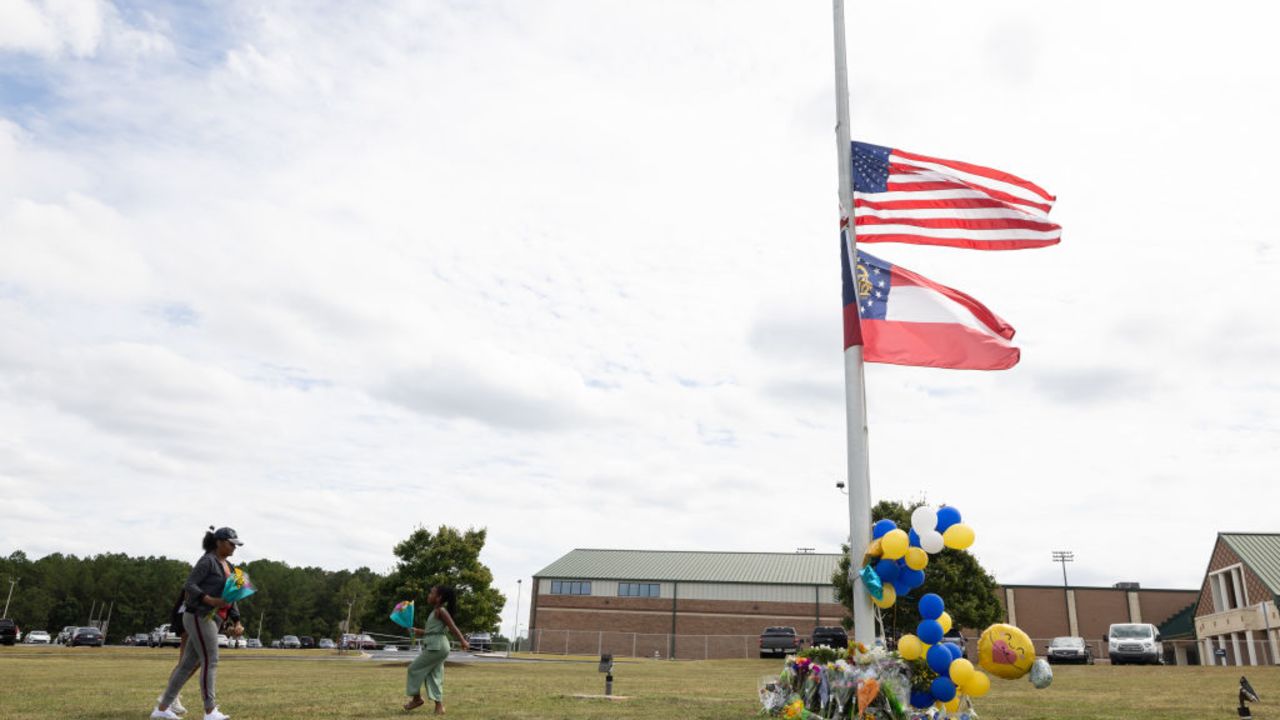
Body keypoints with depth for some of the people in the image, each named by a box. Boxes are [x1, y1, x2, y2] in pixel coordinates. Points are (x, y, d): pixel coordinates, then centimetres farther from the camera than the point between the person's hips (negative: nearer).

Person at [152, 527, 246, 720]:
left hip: (209, 618, 9)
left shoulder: (227, 567, 16)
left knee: (188, 664, 11)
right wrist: (210, 600, -28)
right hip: (198, 616, -9)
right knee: (210, 662, -9)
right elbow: (189, 585, -16)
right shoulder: (207, 561, -10)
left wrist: (236, 622, 8)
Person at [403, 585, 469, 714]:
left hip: (436, 646, -9)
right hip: (435, 646, 9)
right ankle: (439, 706, 8)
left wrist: (463, 641, -30)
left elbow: (452, 627, -21)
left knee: (415, 668, 1)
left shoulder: (440, 611, -11)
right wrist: (418, 631, 26)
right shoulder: (436, 611, 17)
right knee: (434, 676, 9)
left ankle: (417, 698, 13)